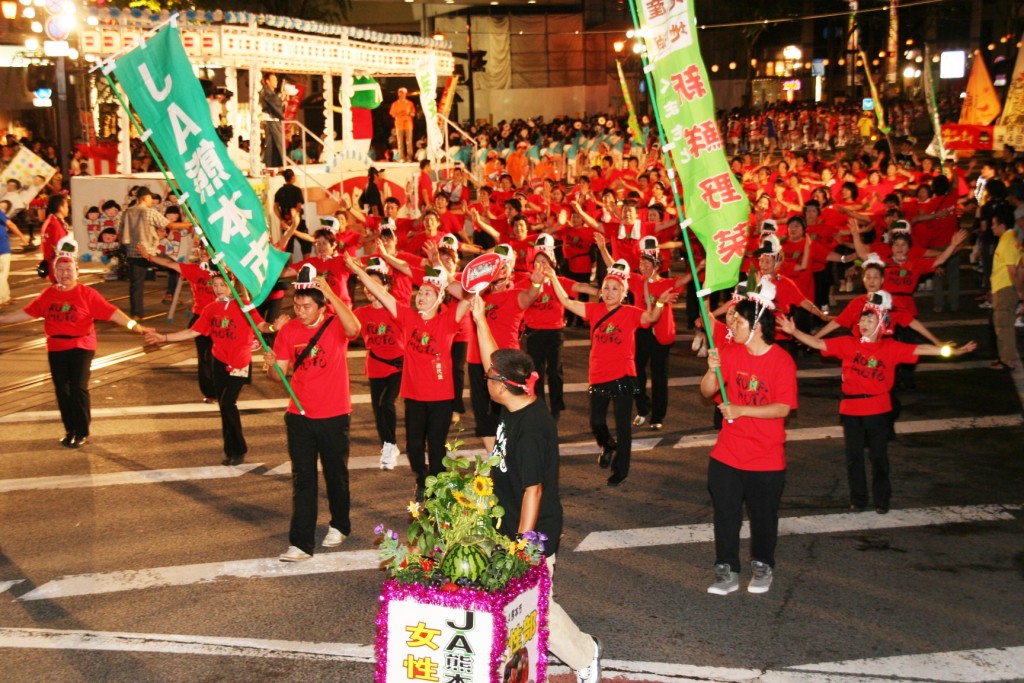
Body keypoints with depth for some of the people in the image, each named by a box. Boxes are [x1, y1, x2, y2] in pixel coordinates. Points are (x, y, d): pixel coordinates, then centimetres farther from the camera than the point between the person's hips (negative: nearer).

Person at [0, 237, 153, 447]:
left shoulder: (87, 294, -10)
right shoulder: (48, 294, 3)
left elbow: (111, 312, -15)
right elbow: (26, 313, 11)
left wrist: (134, 326, -25)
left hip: (81, 346, -4)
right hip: (56, 348, 4)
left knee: (79, 388, -8)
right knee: (62, 390, 8)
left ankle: (82, 433, 4)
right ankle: (70, 430, 21)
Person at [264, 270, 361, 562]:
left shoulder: (335, 325, -9)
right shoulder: (288, 330, -1)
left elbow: (353, 328, -34)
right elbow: (280, 374, -1)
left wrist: (331, 294, -37)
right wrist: (271, 363, -23)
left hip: (334, 416, -2)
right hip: (300, 416, 2)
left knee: (336, 474, 14)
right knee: (302, 479, 1)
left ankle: (340, 525, 37)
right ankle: (301, 543, 3)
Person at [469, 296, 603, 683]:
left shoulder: (531, 430, -27)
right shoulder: (515, 408, -2)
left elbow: (533, 491, -25)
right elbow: (492, 361, 12)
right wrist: (479, 317, 11)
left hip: (533, 534, -9)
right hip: (511, 526, 9)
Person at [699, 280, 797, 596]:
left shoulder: (782, 361, -13)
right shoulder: (729, 352, -1)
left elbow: (783, 408, -18)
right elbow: (707, 392, -2)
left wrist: (741, 410, -25)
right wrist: (712, 370, -22)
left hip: (766, 458, -3)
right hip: (727, 454, 3)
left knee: (763, 515, 13)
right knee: (725, 514, 6)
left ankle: (762, 566, 33)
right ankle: (727, 572, 17)